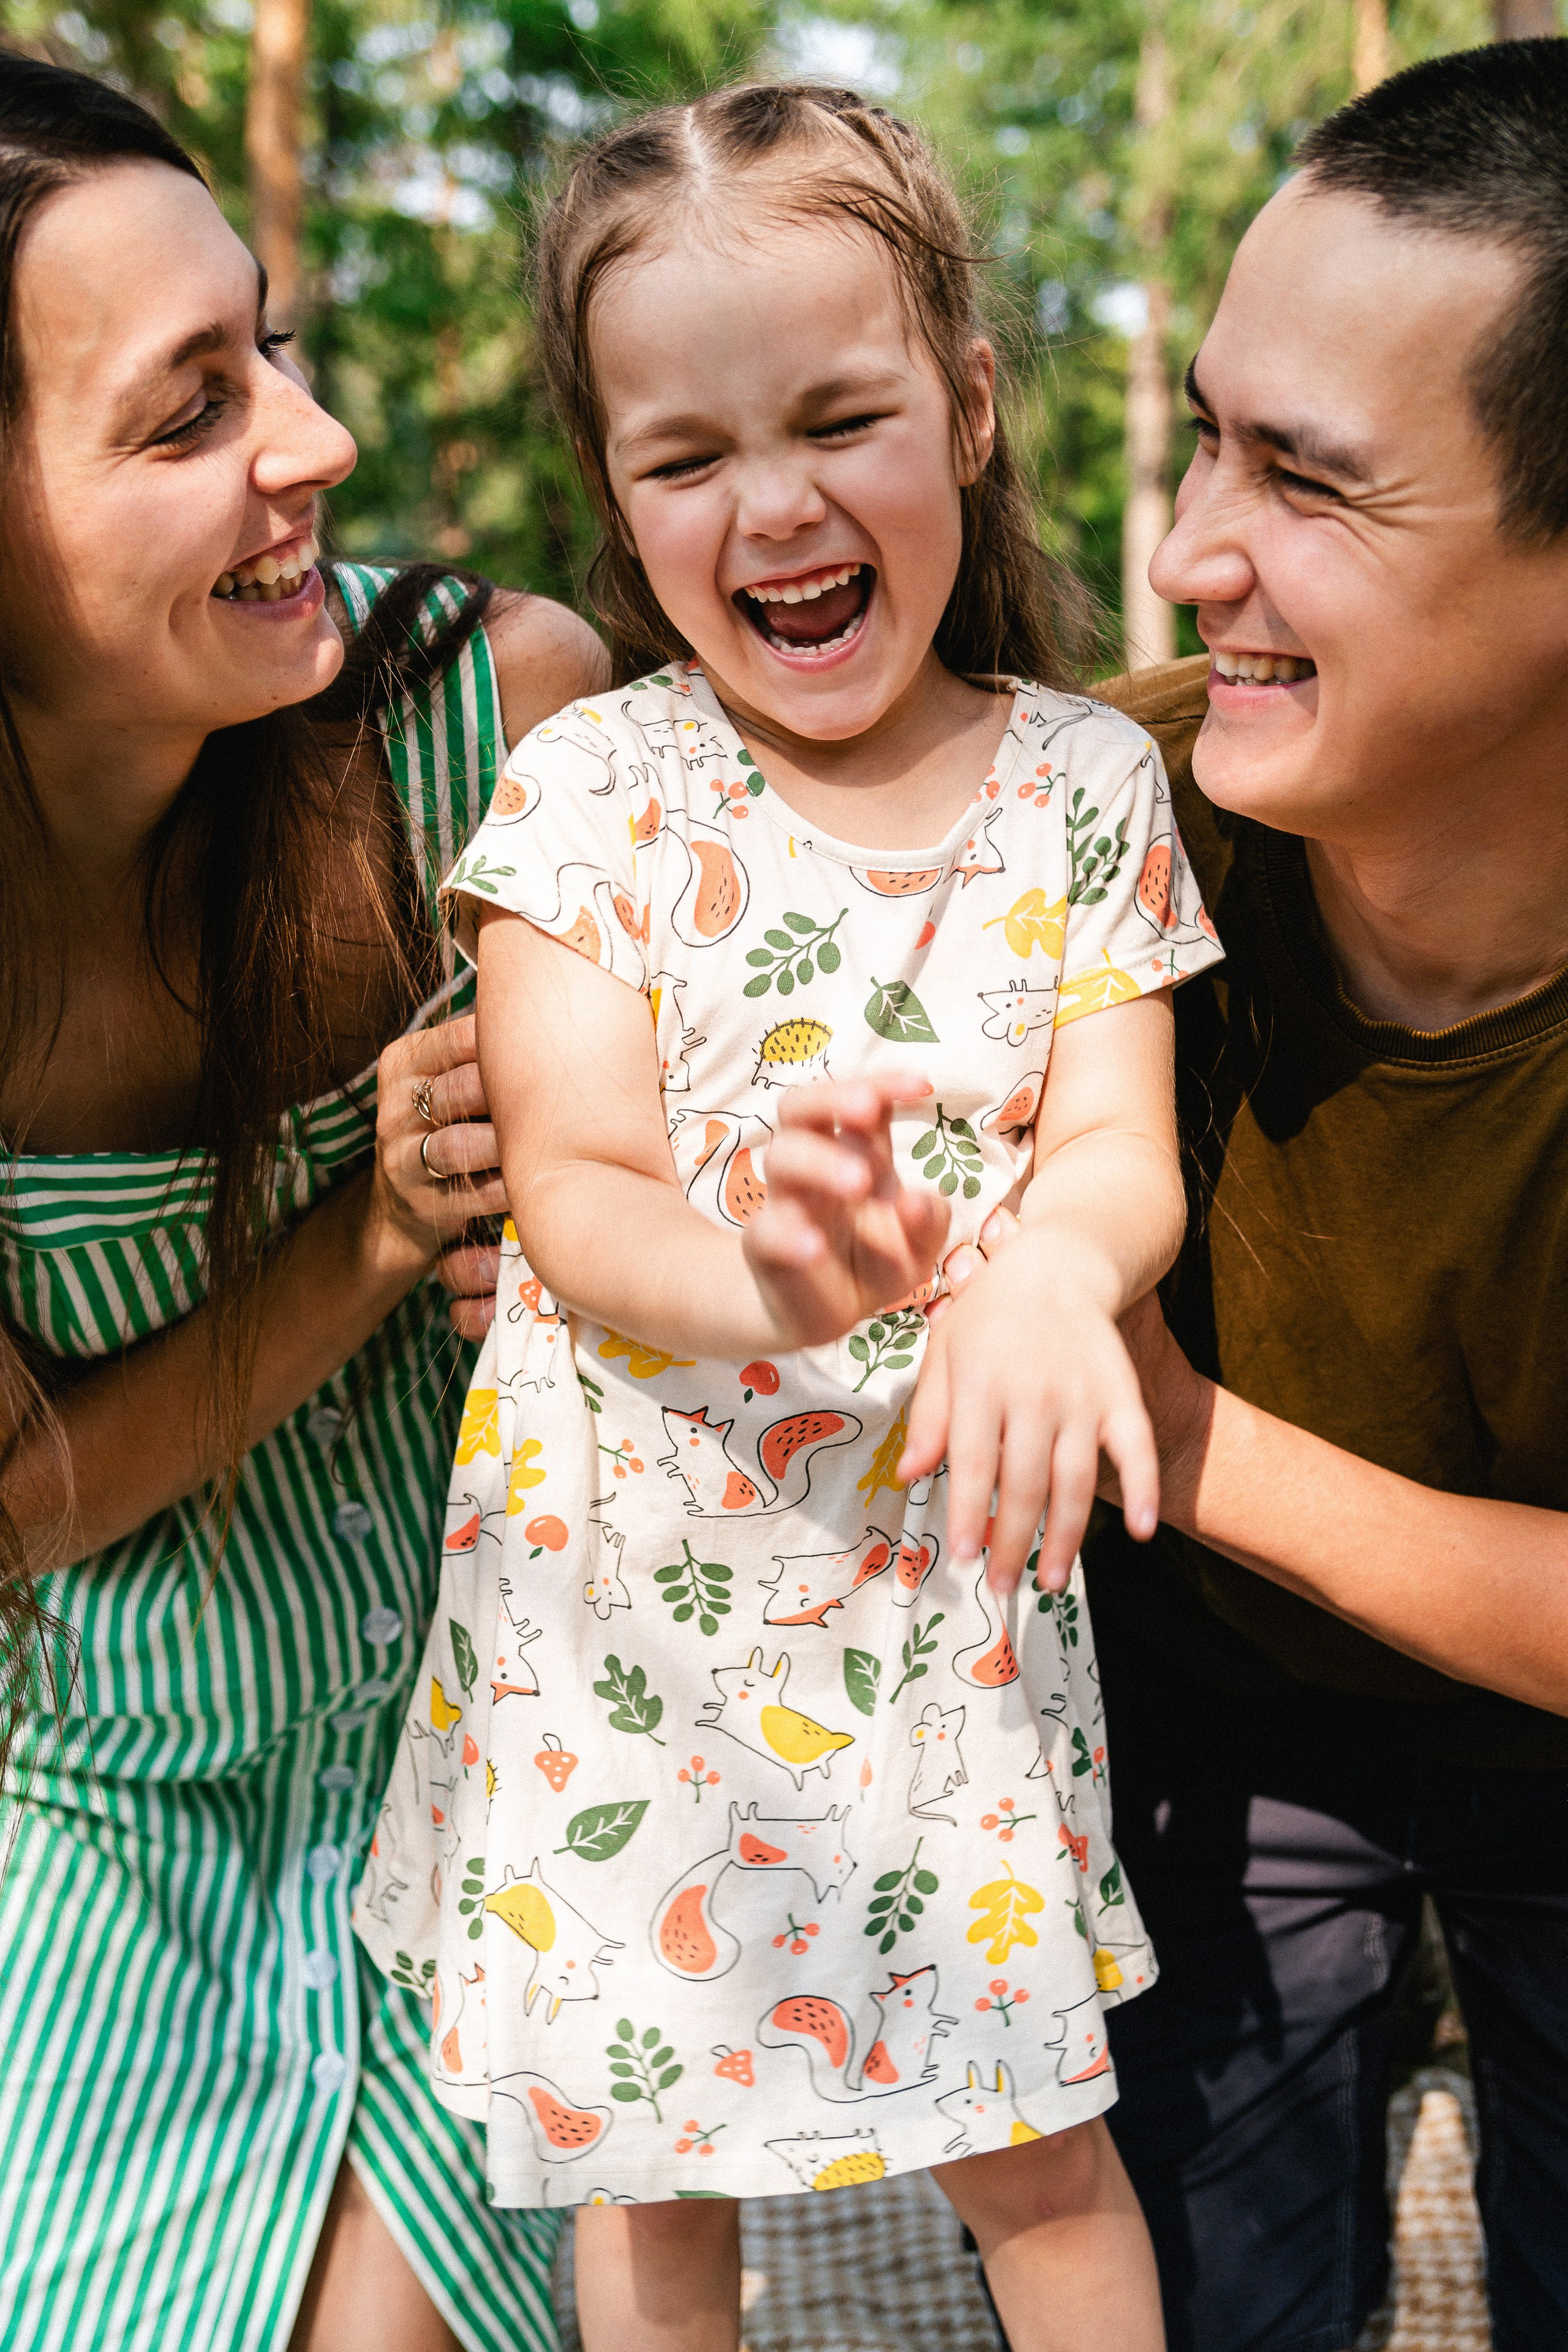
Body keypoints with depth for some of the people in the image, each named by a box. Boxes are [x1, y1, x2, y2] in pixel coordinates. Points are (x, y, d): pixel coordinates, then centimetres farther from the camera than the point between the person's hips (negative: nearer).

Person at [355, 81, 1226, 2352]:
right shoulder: (591, 785, -8)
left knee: (1039, 2148, 13)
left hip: (950, 1577, 1)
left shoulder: (1081, 782, -2)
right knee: (646, 2157, 16)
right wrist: (749, 1274, -40)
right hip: (632, 1583, 0)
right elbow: (573, 1193, -16)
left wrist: (1055, 1263, -33)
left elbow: (1121, 1143, -8)